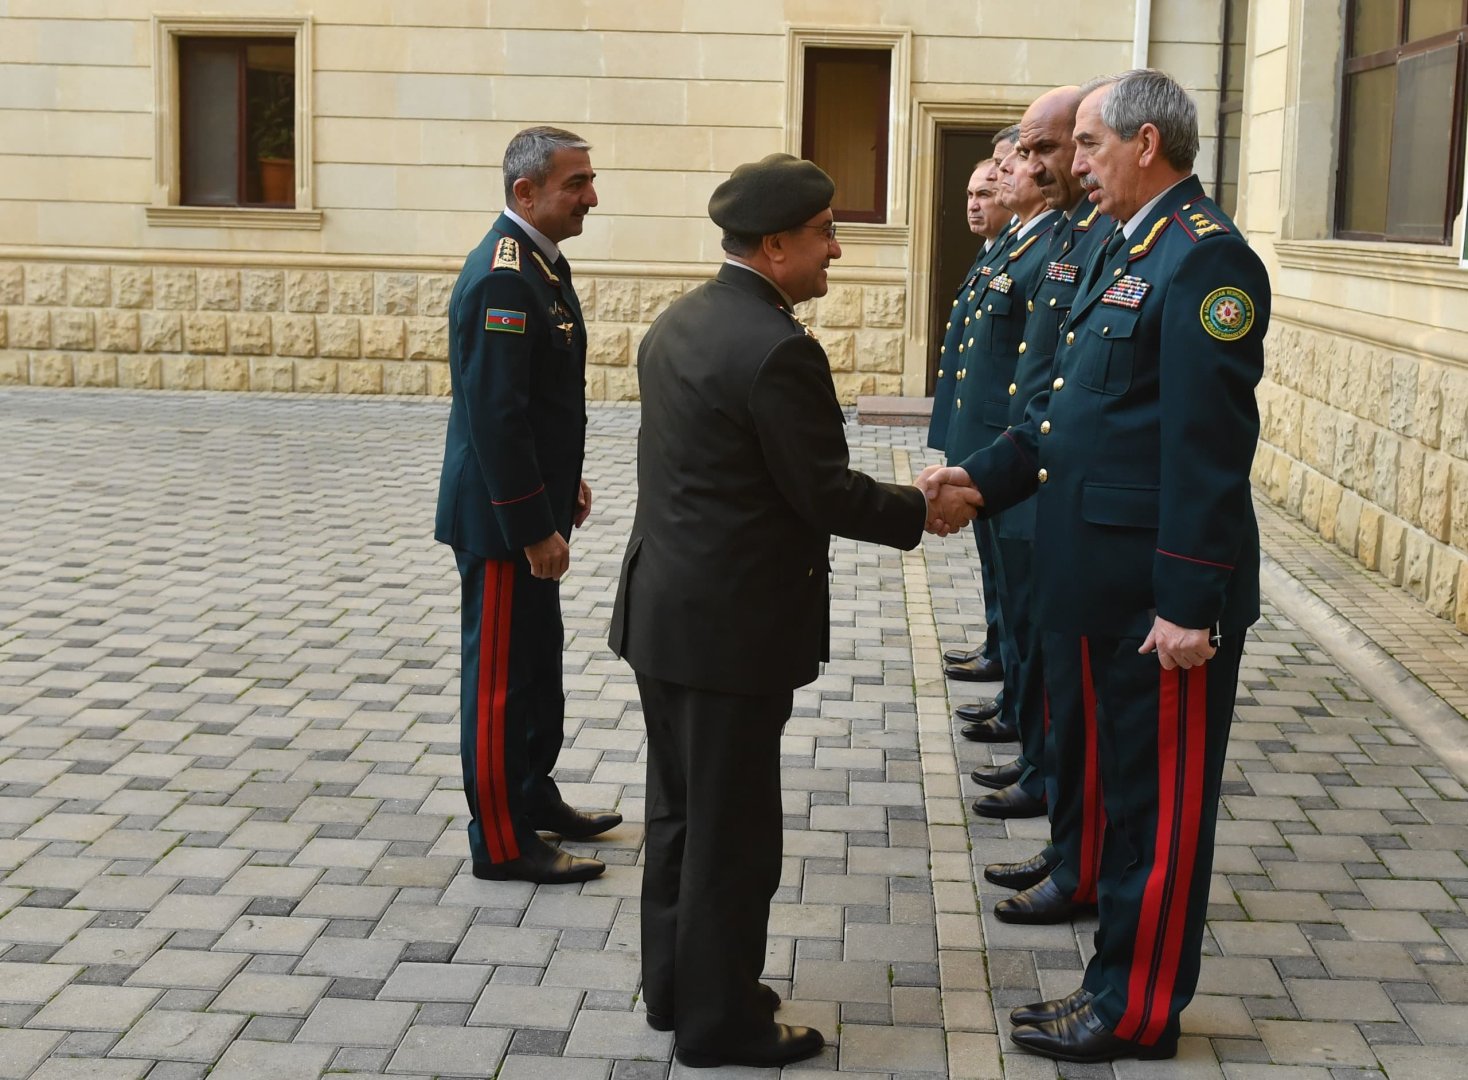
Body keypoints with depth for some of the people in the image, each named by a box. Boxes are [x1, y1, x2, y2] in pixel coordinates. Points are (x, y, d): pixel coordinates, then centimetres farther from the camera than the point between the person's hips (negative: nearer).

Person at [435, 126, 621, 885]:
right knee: (501, 676, 1)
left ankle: (534, 798, 36)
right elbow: (496, 415, -26)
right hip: (502, 518, -10)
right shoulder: (501, 278, -22)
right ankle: (501, 844, 12)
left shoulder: (541, 261, 9)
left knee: (537, 663, 21)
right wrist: (535, 529, -23)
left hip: (532, 507, 10)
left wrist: (566, 483, 18)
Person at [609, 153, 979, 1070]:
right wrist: (925, 511, -3)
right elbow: (825, 492, -18)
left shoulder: (678, 321, 8)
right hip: (732, 624, -9)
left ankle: (677, 984, 31)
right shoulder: (778, 348, -21)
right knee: (733, 829, 3)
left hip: (664, 606, 9)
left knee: (682, 812, 19)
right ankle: (722, 1020, 16)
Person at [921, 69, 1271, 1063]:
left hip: (1166, 600, -10)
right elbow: (1072, 406, 17)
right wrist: (984, 475, 6)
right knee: (1129, 791, 18)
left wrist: (1190, 605, -23)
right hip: (1113, 585, 10)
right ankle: (1125, 984, 31)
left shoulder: (1204, 259, -17)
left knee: (1160, 804, 4)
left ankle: (1140, 1015, 16)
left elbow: (1210, 448, -22)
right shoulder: (1129, 251, 14)